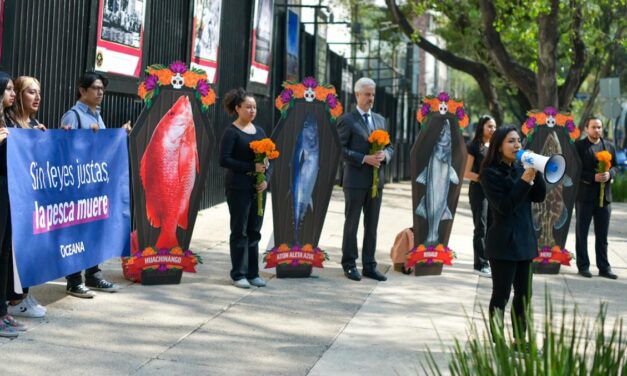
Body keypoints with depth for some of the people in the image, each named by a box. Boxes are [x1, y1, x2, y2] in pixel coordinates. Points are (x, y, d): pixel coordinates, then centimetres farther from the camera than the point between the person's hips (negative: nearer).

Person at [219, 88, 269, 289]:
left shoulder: (259, 131, 12)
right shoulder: (231, 132, -6)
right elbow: (224, 160, -15)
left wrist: (266, 179, -4)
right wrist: (252, 167, -19)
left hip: (258, 188, 6)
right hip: (238, 188, -6)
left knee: (254, 231, 9)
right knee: (239, 231, 1)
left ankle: (252, 273, 17)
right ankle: (238, 274, 9)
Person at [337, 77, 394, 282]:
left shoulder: (380, 119, 14)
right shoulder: (347, 120, -5)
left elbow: (390, 146, 17)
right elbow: (341, 149, -11)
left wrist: (384, 154, -5)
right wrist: (364, 158, -18)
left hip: (376, 180, 6)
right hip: (355, 180, -6)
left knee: (372, 225, 9)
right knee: (352, 224, 3)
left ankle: (369, 265, 16)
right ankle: (349, 265, 12)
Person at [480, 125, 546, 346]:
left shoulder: (520, 169, 9)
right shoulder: (490, 173, -11)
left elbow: (539, 197, 5)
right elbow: (504, 206, -18)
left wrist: (535, 172, -8)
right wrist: (524, 180, -23)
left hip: (524, 239, 7)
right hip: (503, 242, -7)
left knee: (524, 294, 12)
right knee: (501, 295, -1)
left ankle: (520, 340, 22)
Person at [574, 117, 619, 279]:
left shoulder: (609, 146, 11)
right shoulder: (579, 145, -4)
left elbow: (615, 167, 11)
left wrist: (609, 174, -11)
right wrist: (593, 177, -19)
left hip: (604, 196, 4)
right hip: (585, 194, -4)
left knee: (602, 234, 8)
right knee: (582, 232, 5)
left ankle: (604, 267, 12)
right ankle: (583, 266, 12)